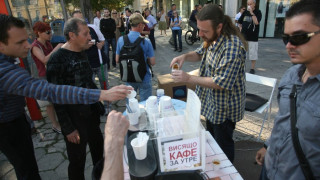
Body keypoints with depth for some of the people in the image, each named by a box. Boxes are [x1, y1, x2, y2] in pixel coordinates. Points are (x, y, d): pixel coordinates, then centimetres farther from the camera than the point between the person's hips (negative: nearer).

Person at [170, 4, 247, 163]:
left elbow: (222, 83, -31)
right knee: (211, 139, 27)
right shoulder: (212, 38, -1)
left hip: (225, 107, -9)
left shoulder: (232, 46, -30)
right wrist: (185, 56, -6)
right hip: (211, 102, 10)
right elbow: (200, 54, 16)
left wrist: (188, 78, -28)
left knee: (223, 145, 12)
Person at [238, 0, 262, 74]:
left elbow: (256, 22, -20)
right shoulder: (245, 12, 8)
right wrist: (242, 29, 8)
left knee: (253, 54, 0)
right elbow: (239, 22, 19)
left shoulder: (257, 12, -4)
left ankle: (252, 68, 11)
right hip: (243, 36, 4)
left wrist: (251, 12, -21)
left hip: (253, 37, -4)